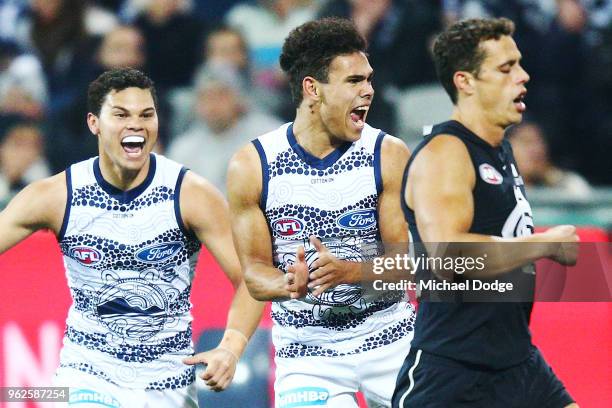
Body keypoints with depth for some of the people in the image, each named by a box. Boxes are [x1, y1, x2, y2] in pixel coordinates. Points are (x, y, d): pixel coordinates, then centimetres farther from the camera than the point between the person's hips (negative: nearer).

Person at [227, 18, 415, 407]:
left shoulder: (389, 155, -6)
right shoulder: (251, 166, -7)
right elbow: (254, 272, -2)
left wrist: (347, 271, -27)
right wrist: (288, 285, -25)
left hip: (390, 338, 1)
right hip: (307, 350, -1)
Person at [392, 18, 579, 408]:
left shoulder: (502, 150, 15)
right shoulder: (443, 153, -15)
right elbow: (449, 255, -30)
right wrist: (547, 244, -20)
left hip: (520, 363, 9)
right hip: (452, 373, -9)